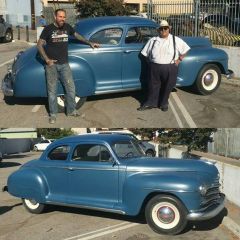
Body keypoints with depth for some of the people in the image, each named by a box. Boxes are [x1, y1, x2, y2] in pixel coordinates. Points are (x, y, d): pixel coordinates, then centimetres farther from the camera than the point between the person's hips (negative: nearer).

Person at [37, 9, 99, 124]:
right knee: (52, 90, 2)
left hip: (64, 64, 3)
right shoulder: (48, 28, -5)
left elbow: (77, 35, 24)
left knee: (71, 88, 5)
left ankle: (71, 110, 22)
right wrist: (47, 59, -13)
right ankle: (53, 114, 14)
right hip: (52, 64, -3)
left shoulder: (67, 27, 5)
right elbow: (39, 45, -4)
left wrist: (90, 43, 23)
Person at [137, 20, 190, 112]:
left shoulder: (176, 40, 2)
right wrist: (150, 62, 5)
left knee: (167, 87, 9)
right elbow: (145, 53, 13)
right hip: (155, 68, 1)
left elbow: (185, 50, 7)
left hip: (170, 68, -1)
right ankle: (150, 103, 23)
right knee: (153, 86, 8)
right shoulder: (153, 40, 7)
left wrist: (179, 60, 1)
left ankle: (164, 103, 27)